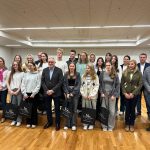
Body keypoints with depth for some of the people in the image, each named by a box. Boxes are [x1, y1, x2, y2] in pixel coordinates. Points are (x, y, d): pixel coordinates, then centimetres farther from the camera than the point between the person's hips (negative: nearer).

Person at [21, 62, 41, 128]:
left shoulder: (37, 74, -3)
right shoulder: (26, 74, 8)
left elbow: (38, 85, -7)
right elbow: (23, 84, 6)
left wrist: (33, 93, -12)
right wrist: (24, 93, -5)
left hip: (34, 94, -3)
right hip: (26, 94, 3)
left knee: (34, 108, 4)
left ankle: (34, 122, 16)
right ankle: (28, 122, 21)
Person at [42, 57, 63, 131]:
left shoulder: (59, 70, -6)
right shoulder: (44, 70, 5)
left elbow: (60, 82, -10)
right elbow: (43, 81, 3)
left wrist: (53, 90, -16)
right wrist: (46, 90, -9)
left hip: (56, 93, -3)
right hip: (47, 93, 3)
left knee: (57, 109, 7)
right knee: (48, 108, 13)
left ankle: (57, 123, 21)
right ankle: (49, 121, 30)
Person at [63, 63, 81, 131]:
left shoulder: (77, 74, 2)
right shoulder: (66, 74, 6)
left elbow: (78, 85, -3)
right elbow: (64, 85, 3)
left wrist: (73, 93, -12)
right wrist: (67, 93, -9)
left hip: (75, 94, -1)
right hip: (67, 93, 1)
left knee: (74, 109, 3)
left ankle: (73, 124, 13)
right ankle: (67, 124, 14)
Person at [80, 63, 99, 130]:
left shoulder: (95, 76, 1)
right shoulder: (83, 76, 9)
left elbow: (96, 86, -4)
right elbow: (81, 86, 7)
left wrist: (91, 95, -11)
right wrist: (83, 94, -4)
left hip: (92, 96, -2)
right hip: (84, 96, 2)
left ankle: (91, 124, 13)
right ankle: (85, 124, 12)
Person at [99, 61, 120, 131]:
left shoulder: (115, 75, 1)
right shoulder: (102, 74, 2)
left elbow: (118, 85, 0)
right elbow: (99, 84, 4)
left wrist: (114, 95, -7)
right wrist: (101, 93, -6)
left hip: (112, 95, 0)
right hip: (104, 94, 0)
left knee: (112, 111, 2)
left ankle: (111, 126, 18)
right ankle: (104, 126, 18)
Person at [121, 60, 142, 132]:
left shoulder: (139, 73, -1)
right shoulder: (125, 73, 3)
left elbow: (140, 85, -4)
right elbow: (122, 84, 3)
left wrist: (133, 93, -12)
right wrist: (125, 93, -8)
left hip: (134, 94, -1)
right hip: (126, 94, 1)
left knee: (132, 109, 7)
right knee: (127, 109, 5)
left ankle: (132, 125, 22)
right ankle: (127, 124, 19)